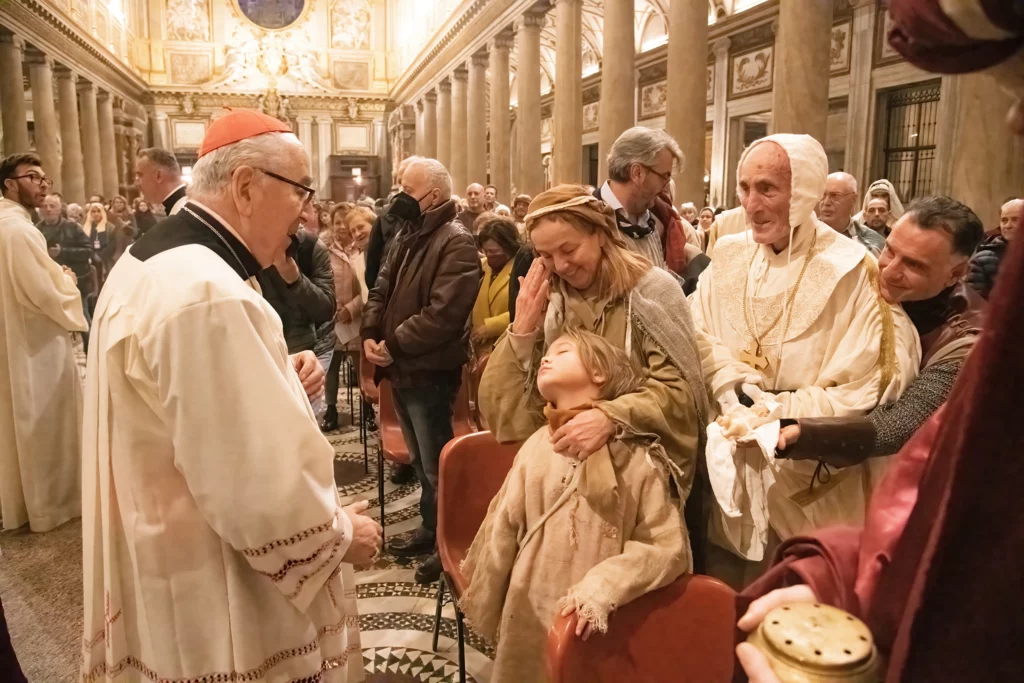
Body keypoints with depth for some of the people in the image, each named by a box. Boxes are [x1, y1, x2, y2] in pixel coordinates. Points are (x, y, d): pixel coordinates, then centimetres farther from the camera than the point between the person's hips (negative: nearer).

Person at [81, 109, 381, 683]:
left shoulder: (153, 262, 5)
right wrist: (339, 533, -13)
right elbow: (253, 483, -30)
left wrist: (280, 377, 0)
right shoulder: (207, 295, -29)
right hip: (221, 591, -10)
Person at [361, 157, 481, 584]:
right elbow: (382, 289, 13)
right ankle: (431, 530, 37)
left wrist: (393, 345, -19)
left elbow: (443, 314, -27)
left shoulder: (456, 243, -18)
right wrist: (370, 335, -5)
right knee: (420, 460, 21)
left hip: (430, 373, -9)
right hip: (402, 370, 9)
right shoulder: (408, 237, 13)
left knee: (436, 464, 4)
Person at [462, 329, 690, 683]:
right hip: (531, 618, 3)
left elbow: (667, 546, -12)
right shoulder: (538, 445, -3)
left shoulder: (638, 456, -13)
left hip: (600, 625, -3)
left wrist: (602, 589, -21)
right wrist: (482, 607, 9)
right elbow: (503, 531, 4)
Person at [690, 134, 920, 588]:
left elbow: (863, 389, -14)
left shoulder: (850, 270, -13)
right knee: (722, 601, 17)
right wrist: (740, 395, -19)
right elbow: (701, 339, -3)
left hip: (810, 476, -4)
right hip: (731, 464, 4)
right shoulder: (728, 256, 2)